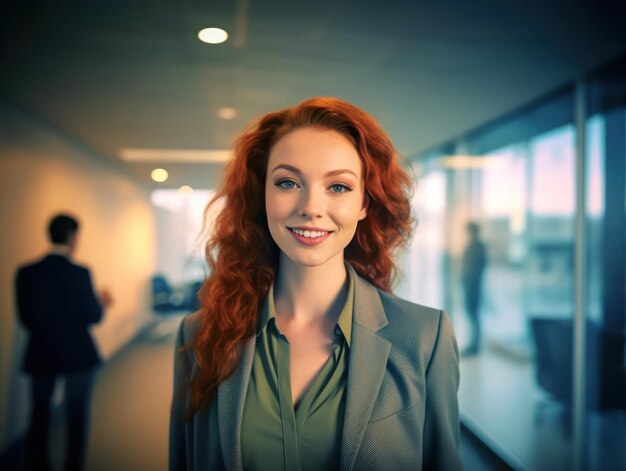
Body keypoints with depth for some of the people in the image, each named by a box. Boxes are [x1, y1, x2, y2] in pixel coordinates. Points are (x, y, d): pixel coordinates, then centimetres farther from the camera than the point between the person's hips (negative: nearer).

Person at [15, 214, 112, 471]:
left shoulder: (26, 273, -6)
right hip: (77, 354, -3)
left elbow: (25, 317, -1)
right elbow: (93, 316, -14)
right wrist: (101, 302, 6)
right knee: (77, 416, 12)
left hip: (40, 354, 3)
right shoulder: (80, 273, -18)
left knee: (39, 414, 18)